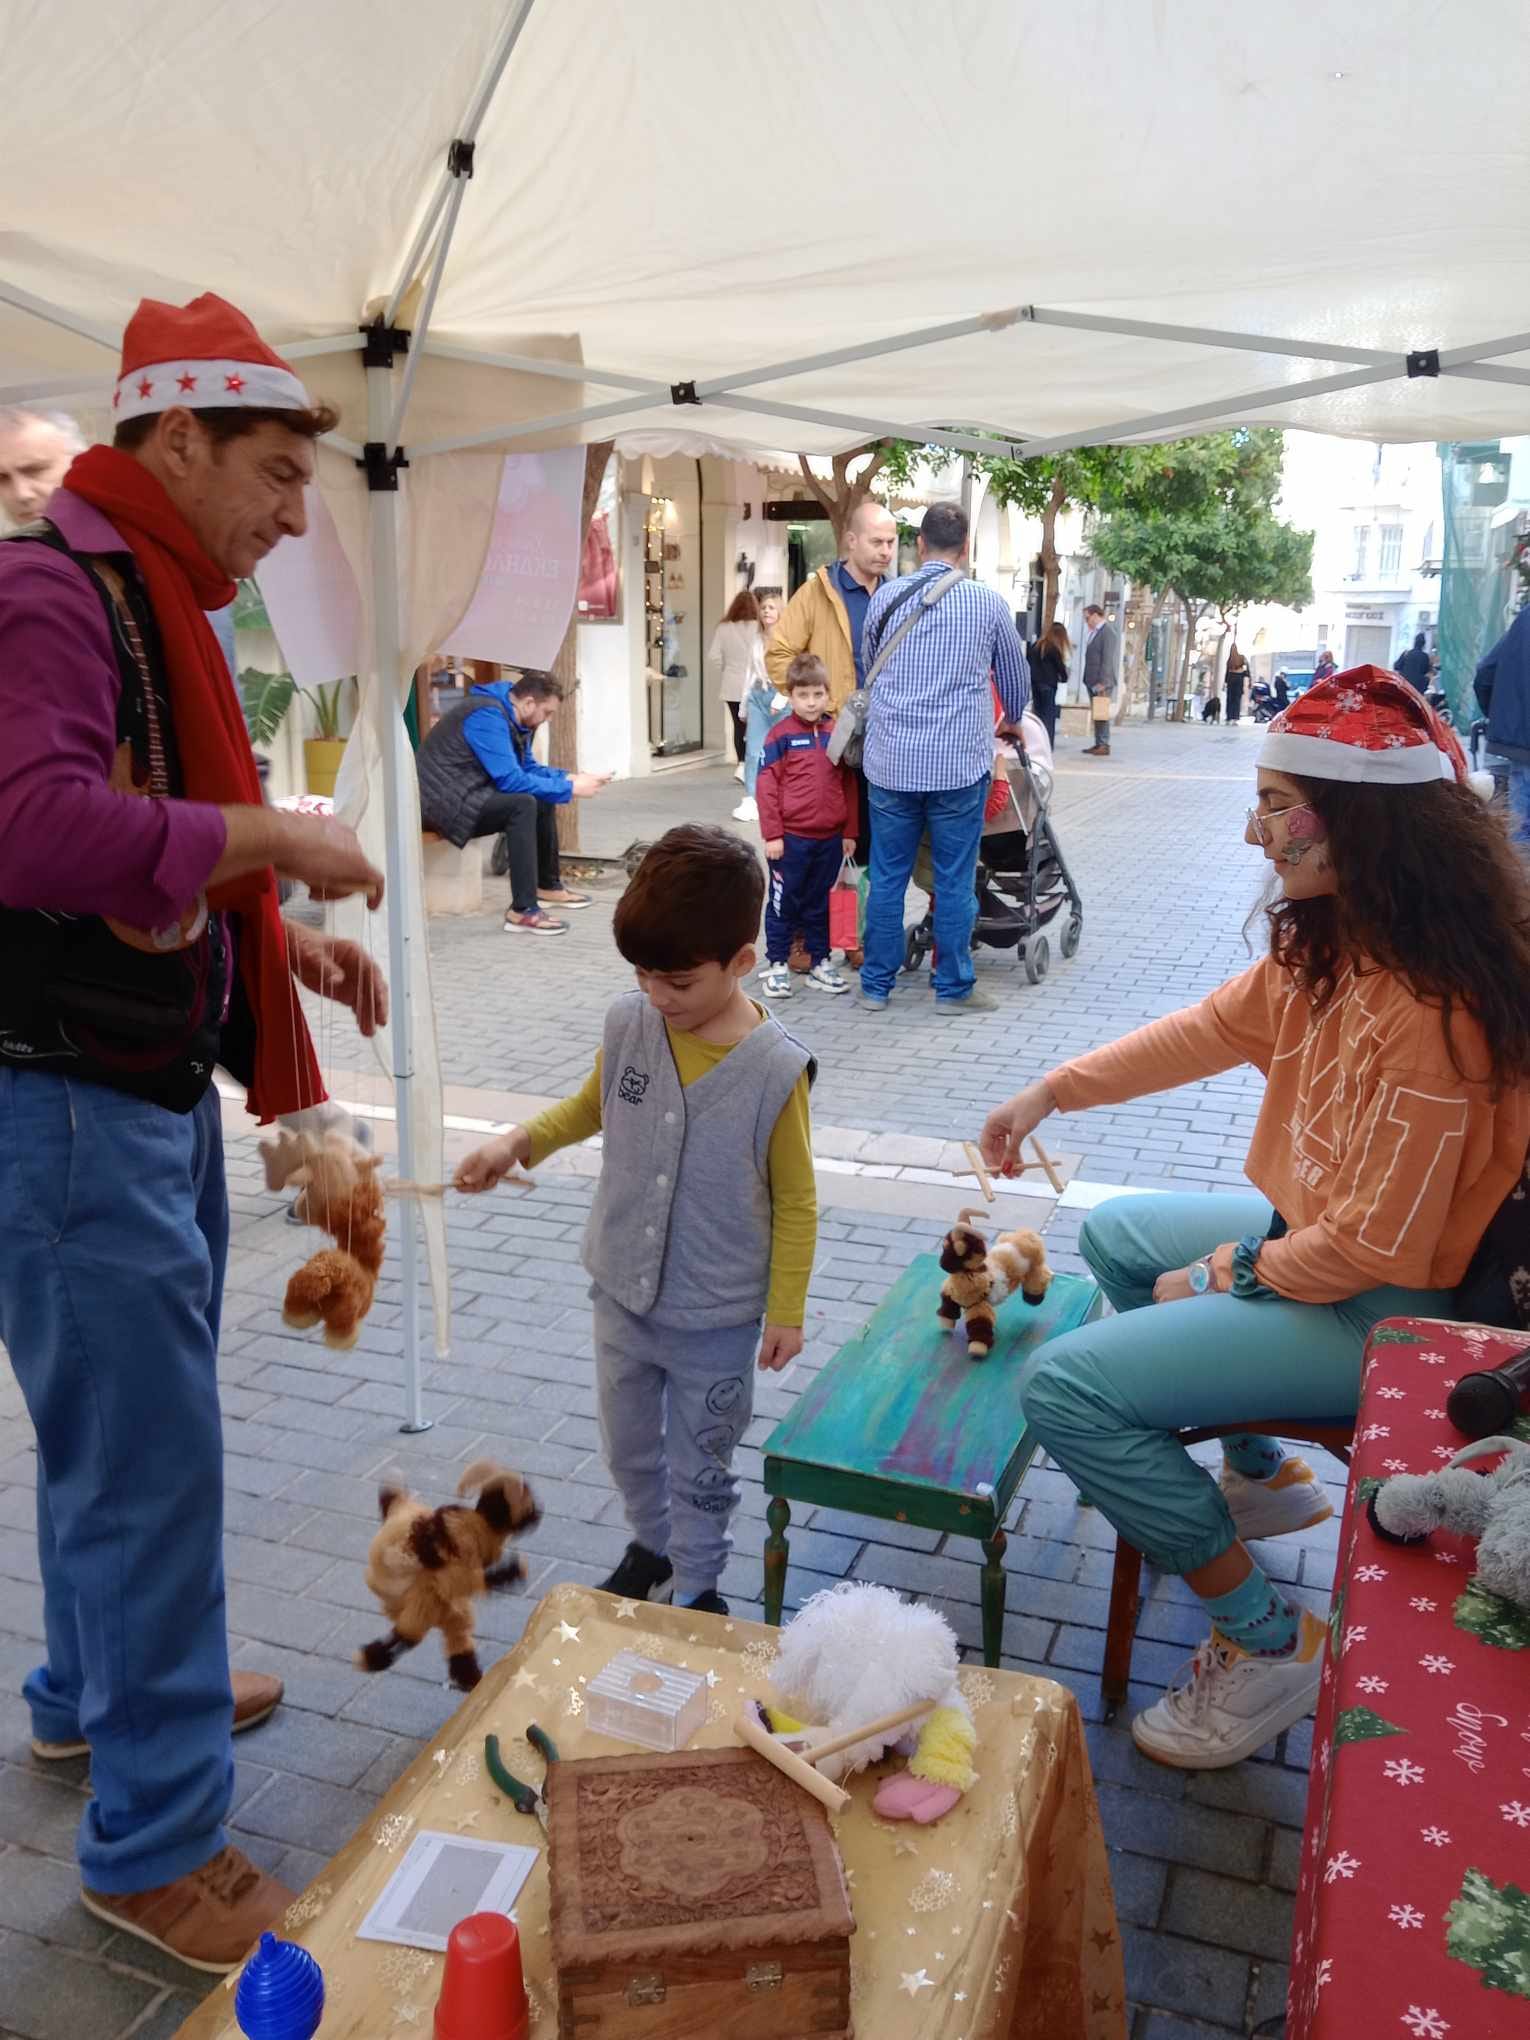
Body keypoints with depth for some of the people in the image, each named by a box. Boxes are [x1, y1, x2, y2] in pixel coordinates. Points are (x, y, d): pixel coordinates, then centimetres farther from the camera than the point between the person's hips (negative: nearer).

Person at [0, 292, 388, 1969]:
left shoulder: (147, 603, 14)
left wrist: (286, 936, 8)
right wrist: (268, 836, -24)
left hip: (151, 1092, 10)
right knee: (149, 1463, -1)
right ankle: (155, 1846, 16)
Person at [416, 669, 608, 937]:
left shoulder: (510, 715, 7)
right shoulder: (487, 716, -23)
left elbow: (527, 767, 15)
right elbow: (510, 779, -28)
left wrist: (569, 778, -1)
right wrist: (569, 790, -23)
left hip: (469, 794, 11)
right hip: (444, 802, -11)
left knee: (543, 799, 12)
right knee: (523, 804, -28)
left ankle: (548, 885, 26)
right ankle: (523, 910, -31)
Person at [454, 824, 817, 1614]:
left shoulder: (775, 1069, -22)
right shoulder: (628, 1026, -10)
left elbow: (795, 1202, -11)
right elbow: (590, 1106, 11)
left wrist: (786, 1312, -6)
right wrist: (517, 1142, -5)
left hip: (717, 1319, -4)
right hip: (622, 1294, 5)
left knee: (699, 1466, 15)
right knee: (627, 1444, 24)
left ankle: (697, 1587, 38)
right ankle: (653, 1548, 50)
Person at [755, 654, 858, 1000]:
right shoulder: (782, 734, -6)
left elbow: (848, 785, 10)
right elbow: (766, 785, -9)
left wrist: (849, 832, 9)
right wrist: (772, 834, -12)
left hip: (830, 839, 4)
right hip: (791, 838, -4)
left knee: (819, 904, 15)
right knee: (783, 903, 6)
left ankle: (820, 964, 25)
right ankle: (777, 966, 15)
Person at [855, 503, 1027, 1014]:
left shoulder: (884, 598, 4)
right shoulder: (987, 603, 0)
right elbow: (1015, 678, 15)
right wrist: (1013, 722, 36)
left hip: (890, 761, 2)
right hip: (959, 762, -2)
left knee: (887, 876, 9)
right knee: (954, 880, 6)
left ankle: (876, 985, 15)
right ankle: (953, 987, 13)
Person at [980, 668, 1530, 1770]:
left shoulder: (1426, 1009, -32)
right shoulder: (1335, 943, -4)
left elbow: (1378, 1242, -29)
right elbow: (1217, 1026, 10)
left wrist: (1230, 1277, -13)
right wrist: (1053, 1090, 8)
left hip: (1380, 1309, -10)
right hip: (1315, 1231, 10)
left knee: (1067, 1386, -17)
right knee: (1115, 1235, 27)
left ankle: (1269, 1638, -1)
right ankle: (1264, 1475, 34)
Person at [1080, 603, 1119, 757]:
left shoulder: (1109, 632, -12)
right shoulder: (1095, 632, 16)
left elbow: (1108, 660, -18)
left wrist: (1102, 682, -20)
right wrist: (1089, 680, 15)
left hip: (1102, 682, -9)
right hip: (1093, 681, 9)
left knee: (1101, 714, -8)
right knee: (1095, 714, 10)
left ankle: (1104, 746, -6)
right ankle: (1098, 744, 15)